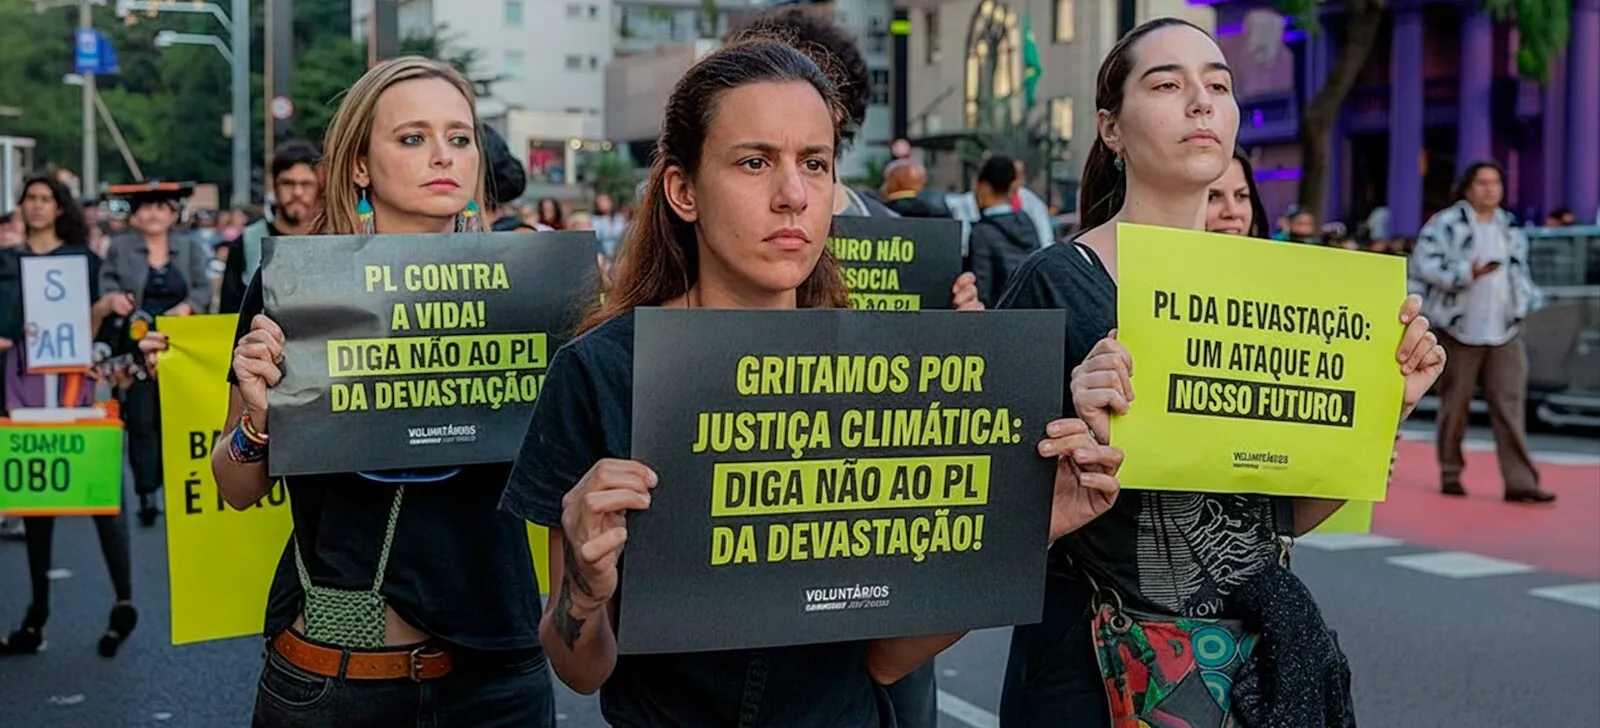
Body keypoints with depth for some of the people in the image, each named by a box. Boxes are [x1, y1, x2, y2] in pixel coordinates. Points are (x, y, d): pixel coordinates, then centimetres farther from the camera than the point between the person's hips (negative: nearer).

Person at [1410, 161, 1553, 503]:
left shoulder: (1510, 228, 16)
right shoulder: (1445, 223, -4)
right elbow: (1423, 263, -13)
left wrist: (1529, 299, 13)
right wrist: (1466, 273, -20)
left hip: (1505, 332, 5)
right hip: (1460, 330, -4)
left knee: (1510, 404, -3)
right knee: (1455, 404, 4)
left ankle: (1520, 481, -5)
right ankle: (1451, 473, 17)